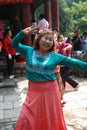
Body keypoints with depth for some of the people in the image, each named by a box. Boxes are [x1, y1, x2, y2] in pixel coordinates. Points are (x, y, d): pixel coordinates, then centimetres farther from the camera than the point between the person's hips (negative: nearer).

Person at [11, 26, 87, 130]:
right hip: (34, 90, 1)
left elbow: (73, 62, -6)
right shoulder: (28, 51, 0)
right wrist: (23, 34, -21)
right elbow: (14, 44, -4)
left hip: (50, 90, 0)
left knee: (50, 119, 14)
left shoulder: (55, 56, -3)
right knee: (25, 120, 6)